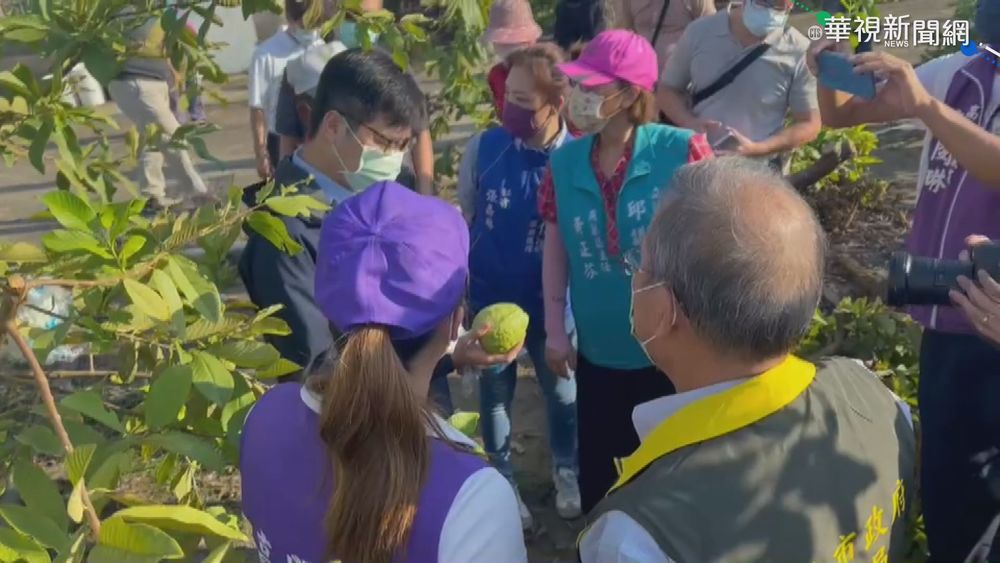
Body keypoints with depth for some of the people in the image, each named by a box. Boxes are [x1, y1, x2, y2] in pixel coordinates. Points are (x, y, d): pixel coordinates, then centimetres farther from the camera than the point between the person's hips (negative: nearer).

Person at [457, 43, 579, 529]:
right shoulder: (483, 147, -14)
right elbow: (464, 219, -1)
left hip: (552, 298, 0)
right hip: (490, 294, 1)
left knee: (562, 388, 19)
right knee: (495, 390, 18)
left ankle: (567, 471, 48)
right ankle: (502, 480, 41)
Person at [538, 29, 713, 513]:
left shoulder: (681, 150, -15)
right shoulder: (564, 162, -3)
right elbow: (555, 248, 5)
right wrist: (554, 331, 4)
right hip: (599, 353, 3)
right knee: (597, 479, 18)